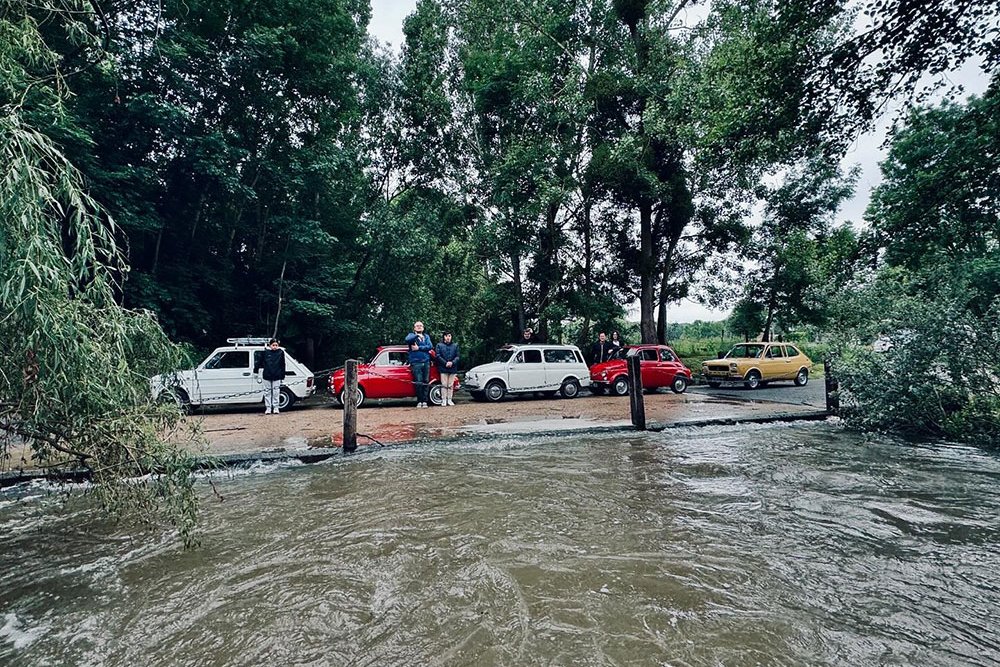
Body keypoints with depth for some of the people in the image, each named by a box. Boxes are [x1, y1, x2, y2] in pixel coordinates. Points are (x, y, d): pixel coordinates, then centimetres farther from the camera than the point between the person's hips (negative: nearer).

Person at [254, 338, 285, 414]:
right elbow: (259, 362, 8)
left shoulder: (281, 352, -2)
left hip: (277, 376, 0)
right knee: (267, 392, 7)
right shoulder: (266, 352, -3)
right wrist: (255, 370, 11)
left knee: (276, 392, 4)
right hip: (267, 376, 0)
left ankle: (275, 408, 13)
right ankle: (268, 408, 14)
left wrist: (283, 375, 3)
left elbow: (282, 365, 2)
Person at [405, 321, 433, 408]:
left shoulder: (426, 336, 14)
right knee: (418, 382, -6)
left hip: (426, 362, 3)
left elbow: (430, 346, -2)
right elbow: (407, 340, -15)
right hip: (416, 363, -2)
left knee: (426, 382, 1)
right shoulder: (411, 335, 9)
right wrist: (417, 335, -24)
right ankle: (419, 401, 2)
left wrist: (419, 348, -9)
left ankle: (424, 401, 6)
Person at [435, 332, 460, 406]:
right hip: (443, 368, -2)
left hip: (453, 368, 2)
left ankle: (450, 399, 14)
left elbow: (457, 356, 5)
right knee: (444, 385, -1)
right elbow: (437, 356, -4)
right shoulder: (439, 345, 3)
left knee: (451, 385, 7)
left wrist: (452, 362, -13)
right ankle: (444, 400, 5)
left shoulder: (455, 345, 9)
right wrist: (445, 363, -13)